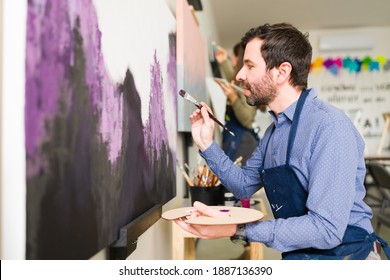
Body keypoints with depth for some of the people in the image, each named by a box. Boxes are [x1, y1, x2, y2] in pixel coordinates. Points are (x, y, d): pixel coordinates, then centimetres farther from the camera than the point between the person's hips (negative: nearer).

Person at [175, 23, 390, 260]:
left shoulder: (330, 127, -21)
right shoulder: (275, 129, 7)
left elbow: (326, 229, -25)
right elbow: (245, 185, 16)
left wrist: (237, 229, -27)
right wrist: (207, 145, 3)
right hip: (299, 254, 7)